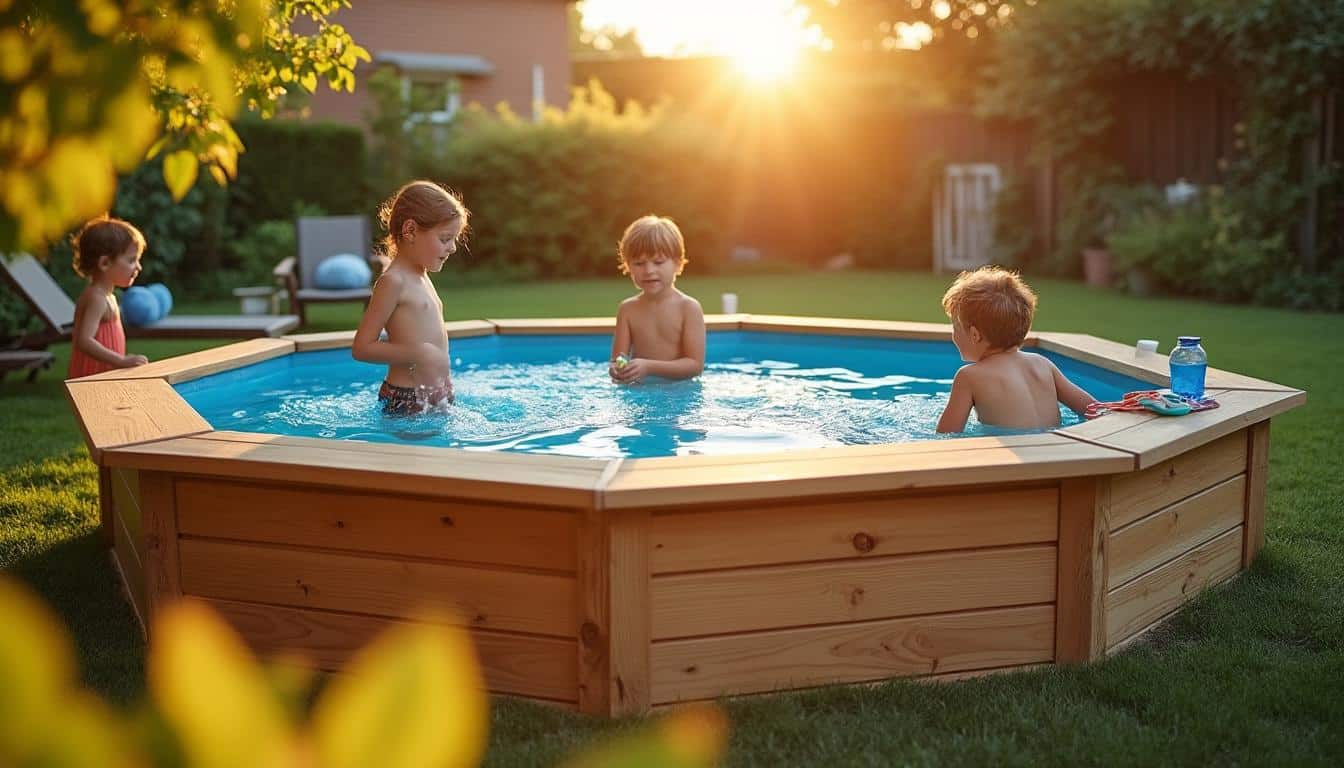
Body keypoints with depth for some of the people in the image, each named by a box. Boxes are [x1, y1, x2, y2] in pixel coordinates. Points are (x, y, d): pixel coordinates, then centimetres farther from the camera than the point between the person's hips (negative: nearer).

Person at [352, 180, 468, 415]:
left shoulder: (421, 277, 16)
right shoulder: (393, 281, -12)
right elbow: (361, 347, -16)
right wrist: (417, 353, -23)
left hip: (437, 395, 9)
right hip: (406, 400, -9)